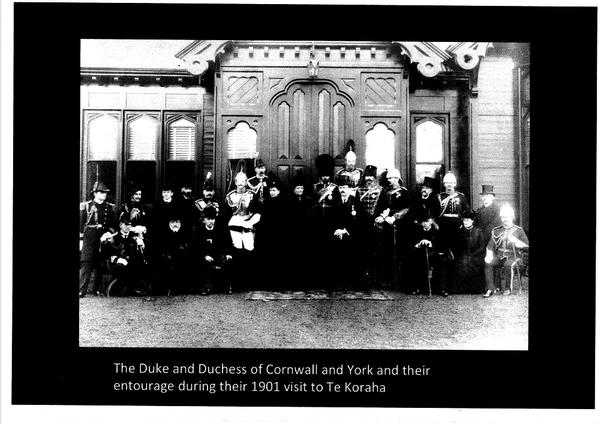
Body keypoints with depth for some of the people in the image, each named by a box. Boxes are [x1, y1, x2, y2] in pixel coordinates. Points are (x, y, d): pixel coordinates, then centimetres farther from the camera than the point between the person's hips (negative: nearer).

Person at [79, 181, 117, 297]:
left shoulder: (109, 207, 10)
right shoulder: (86, 206, 4)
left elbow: (113, 225, 9)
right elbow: (81, 223, 6)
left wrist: (108, 233, -9)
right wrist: (81, 239, 1)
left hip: (103, 239, 2)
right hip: (89, 239, -2)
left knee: (100, 264, 6)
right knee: (86, 264, -9)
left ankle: (97, 288, 16)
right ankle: (82, 290, -10)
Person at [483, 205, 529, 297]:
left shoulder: (518, 231, 8)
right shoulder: (496, 231, 15)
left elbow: (526, 246, 1)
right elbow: (490, 246, 8)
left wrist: (514, 240, -15)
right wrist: (489, 255, -13)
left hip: (513, 257, -2)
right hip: (499, 257, 3)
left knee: (509, 265, -36)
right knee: (488, 263, -28)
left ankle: (507, 288, -17)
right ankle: (490, 289, -25)